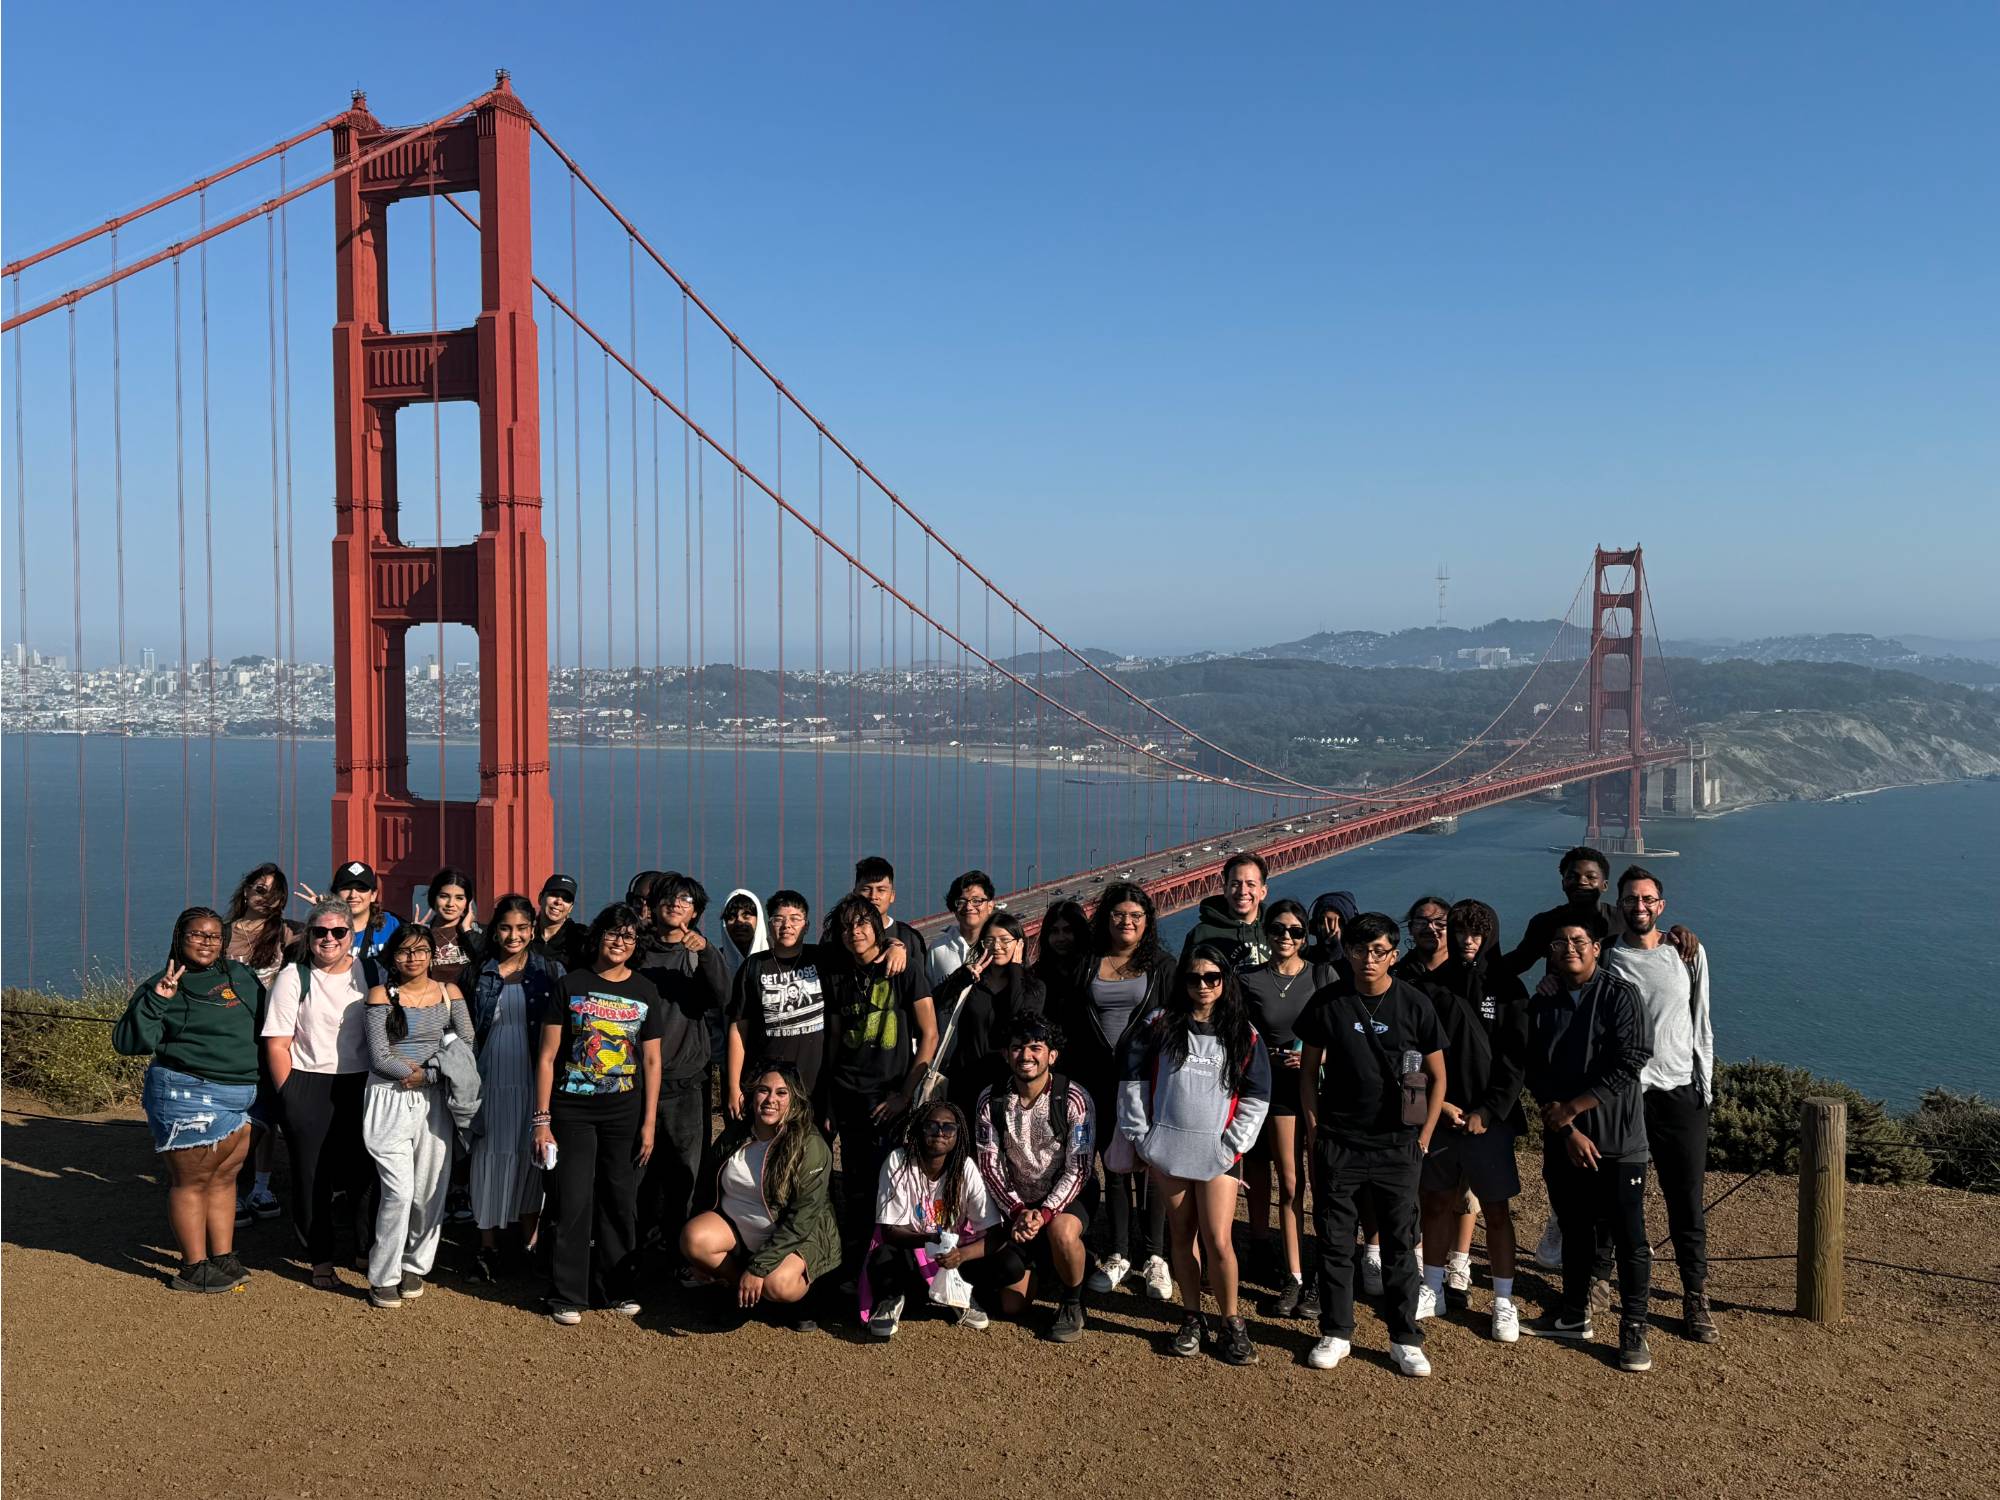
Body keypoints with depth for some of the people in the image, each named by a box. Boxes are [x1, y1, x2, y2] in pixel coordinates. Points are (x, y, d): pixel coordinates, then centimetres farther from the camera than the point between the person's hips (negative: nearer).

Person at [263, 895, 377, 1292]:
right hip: (309, 1088, -2)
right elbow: (277, 1044, -3)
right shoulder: (293, 977, -2)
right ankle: (321, 1259, 16)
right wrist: (291, 1096, -7)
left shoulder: (370, 972, 7)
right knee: (312, 1177, 2)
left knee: (365, 1170, 4)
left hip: (363, 1086, 2)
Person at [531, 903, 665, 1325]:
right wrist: (541, 1119, -6)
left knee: (620, 1201, 7)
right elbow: (547, 1056, -1)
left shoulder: (645, 991, 4)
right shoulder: (571, 985, -1)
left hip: (624, 1113, 2)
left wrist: (649, 1123, 1)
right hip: (572, 1109, -2)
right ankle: (568, 1295, 10)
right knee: (575, 1201, -2)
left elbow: (652, 1062, 6)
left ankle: (614, 1289, 20)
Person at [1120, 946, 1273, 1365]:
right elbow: (1133, 1080, 4)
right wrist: (1140, 1138, 0)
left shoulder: (1244, 1034, 4)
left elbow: (1257, 1097, 6)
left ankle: (1232, 1322, 10)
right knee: (1182, 1236, 9)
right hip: (1167, 1147, 1)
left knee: (1218, 1242, -7)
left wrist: (1233, 1145, -2)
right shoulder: (1159, 1024, 3)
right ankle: (1192, 1318, 22)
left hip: (1217, 1153, -1)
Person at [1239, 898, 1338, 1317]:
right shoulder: (1249, 979, 3)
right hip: (1278, 1089, 1)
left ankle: (1322, 1281, 9)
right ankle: (1293, 1278, 12)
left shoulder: (1324, 975, 0)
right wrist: (1271, 1059, -7)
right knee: (1289, 1185, 4)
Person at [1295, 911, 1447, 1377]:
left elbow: (1437, 1077, 4)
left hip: (1398, 1147, 0)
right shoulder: (1327, 1002, -1)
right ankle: (1335, 1334, 20)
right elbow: (1308, 1072, 6)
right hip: (1338, 1145, 1)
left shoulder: (1415, 1004, -3)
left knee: (1400, 1246, 7)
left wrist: (1423, 1137, -1)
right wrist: (1313, 1131, 0)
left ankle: (1405, 1340, 19)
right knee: (1334, 1243, 7)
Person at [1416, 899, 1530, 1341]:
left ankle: (1504, 1301, 11)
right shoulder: (1433, 986, 4)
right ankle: (1433, 1288, 24)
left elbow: (1516, 1060, -4)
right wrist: (1440, 1104, -7)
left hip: (1490, 1118, -2)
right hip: (1439, 1115, 2)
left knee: (1497, 1210, 1)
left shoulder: (1507, 989, 0)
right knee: (1436, 1204, 11)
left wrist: (1487, 1112, -11)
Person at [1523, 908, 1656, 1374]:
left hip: (1617, 1140, -4)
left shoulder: (1619, 995, -8)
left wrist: (1570, 1109, -12)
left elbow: (1627, 1066, -15)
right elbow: (1537, 1074, 2)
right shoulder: (1542, 1002, 5)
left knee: (1629, 1238, -2)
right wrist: (1568, 1130, -8)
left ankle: (1633, 1330, 9)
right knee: (1575, 1229, 15)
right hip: (1561, 1139, 4)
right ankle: (1574, 1314, 29)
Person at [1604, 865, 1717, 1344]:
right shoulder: (1608, 959, 3)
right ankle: (1599, 1274, 22)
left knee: (1688, 1201, 4)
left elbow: (1701, 1024, 11)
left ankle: (1696, 1299, 13)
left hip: (1680, 1093, 1)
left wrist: (1705, 1086, 8)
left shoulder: (1689, 953, 7)